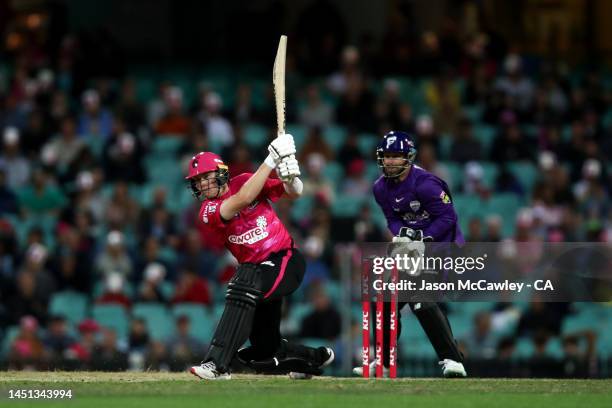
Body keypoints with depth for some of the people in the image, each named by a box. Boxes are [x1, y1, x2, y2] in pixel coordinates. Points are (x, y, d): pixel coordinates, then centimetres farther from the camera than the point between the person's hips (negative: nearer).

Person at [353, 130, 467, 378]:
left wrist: (422, 240, -27)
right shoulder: (381, 188, 3)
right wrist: (401, 234, -16)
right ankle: (383, 363, 24)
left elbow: (448, 217, -21)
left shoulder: (424, 183, -22)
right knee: (387, 300, 9)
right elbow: (393, 219, 6)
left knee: (421, 299, -25)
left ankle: (452, 361, -24)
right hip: (412, 246, 9)